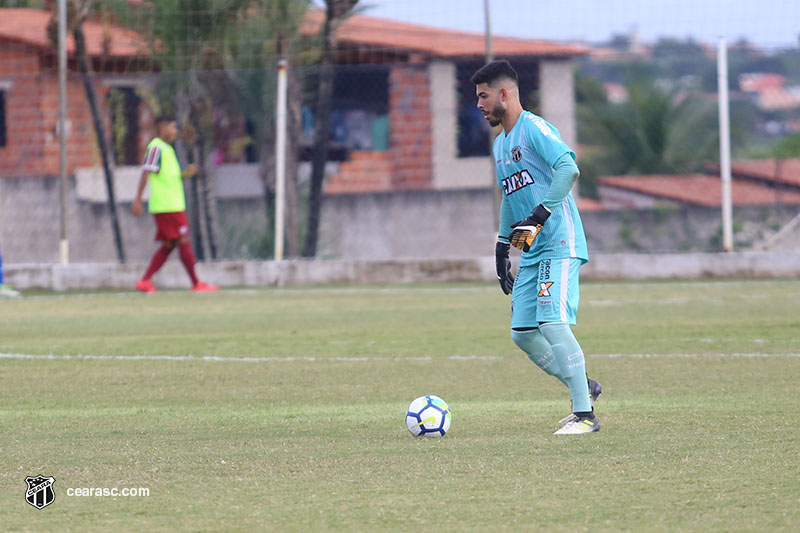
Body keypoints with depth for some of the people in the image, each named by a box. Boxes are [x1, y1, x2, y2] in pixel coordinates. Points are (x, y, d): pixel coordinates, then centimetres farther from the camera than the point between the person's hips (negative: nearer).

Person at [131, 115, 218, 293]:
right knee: (183, 242, -6)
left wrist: (186, 173, 7)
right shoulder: (156, 147, -10)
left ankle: (145, 281, 4)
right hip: (168, 206, -10)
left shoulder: (166, 149, 20)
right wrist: (138, 200, -21)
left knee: (169, 245, 8)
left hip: (174, 205, 10)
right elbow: (146, 173, -16)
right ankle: (196, 283, -3)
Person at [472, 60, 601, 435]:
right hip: (531, 252, 10)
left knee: (552, 323, -20)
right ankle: (584, 387, 20)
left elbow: (568, 167, -25)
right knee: (523, 334, 5)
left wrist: (540, 216, -29)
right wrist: (502, 247, 25)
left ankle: (585, 415, -17)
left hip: (559, 244, -10)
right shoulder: (500, 143, 19)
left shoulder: (533, 128, -10)